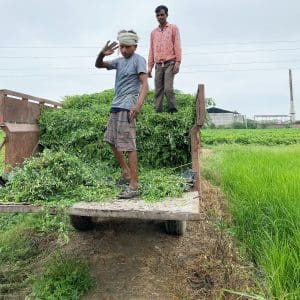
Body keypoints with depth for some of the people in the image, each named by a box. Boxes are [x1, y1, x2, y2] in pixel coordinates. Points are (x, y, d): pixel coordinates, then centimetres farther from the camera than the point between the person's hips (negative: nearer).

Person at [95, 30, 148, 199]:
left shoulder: (138, 60, -2)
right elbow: (98, 65, 24)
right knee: (112, 141, 15)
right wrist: (102, 54, 1)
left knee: (129, 145, -12)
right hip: (116, 106, 9)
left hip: (127, 107, -9)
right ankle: (126, 173, 28)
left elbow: (145, 84, -13)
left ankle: (134, 186, -8)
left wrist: (138, 105, -28)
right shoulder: (119, 61, 20)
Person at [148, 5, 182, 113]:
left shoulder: (173, 28, 10)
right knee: (158, 91, -2)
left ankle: (173, 111, -10)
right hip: (158, 65, 4)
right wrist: (150, 67, 9)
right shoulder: (153, 32, 20)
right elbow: (151, 50, 18)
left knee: (168, 89, -17)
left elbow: (177, 45, 2)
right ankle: (158, 111, -2)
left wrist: (178, 62, -10)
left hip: (170, 63, -4)